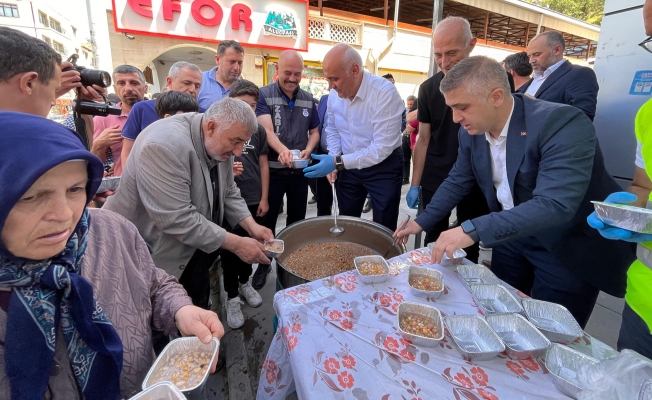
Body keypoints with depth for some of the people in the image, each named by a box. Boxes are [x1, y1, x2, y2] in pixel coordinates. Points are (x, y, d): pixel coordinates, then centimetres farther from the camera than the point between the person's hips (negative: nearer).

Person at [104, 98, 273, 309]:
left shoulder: (219, 143, -4)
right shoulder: (164, 145, -30)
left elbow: (228, 192, 5)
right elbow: (177, 219, -33)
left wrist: (251, 225, -10)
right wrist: (235, 244, -27)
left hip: (194, 247, 7)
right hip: (149, 251, -7)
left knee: (195, 312, 20)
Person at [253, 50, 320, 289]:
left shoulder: (308, 99, 7)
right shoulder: (264, 95, -7)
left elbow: (314, 131, 11)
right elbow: (266, 130, -20)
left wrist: (307, 151, -11)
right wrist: (282, 150, -40)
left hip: (300, 171, 4)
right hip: (272, 170, -4)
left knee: (297, 219, 15)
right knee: (267, 219, 7)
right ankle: (264, 263, 26)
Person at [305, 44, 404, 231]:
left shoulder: (385, 92, -25)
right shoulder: (334, 94, -6)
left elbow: (382, 148, -28)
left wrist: (338, 162, -29)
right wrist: (334, 160, -6)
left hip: (383, 166, -5)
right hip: (349, 165, 5)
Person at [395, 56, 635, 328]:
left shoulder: (563, 124, -28)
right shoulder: (472, 131, -7)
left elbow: (554, 205, -38)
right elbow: (458, 181, 5)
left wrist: (473, 230, -46)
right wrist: (422, 222, 2)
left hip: (567, 248, -5)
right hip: (511, 234, 6)